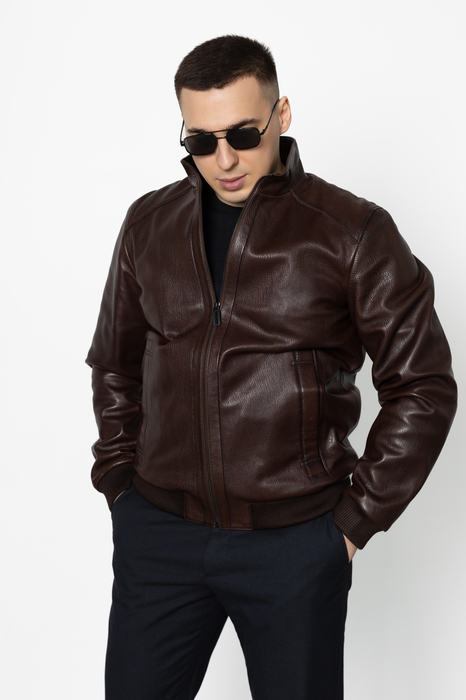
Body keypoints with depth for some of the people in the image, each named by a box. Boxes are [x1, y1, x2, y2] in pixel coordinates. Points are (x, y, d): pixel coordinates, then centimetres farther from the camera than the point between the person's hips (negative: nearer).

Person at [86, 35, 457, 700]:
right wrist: (119, 481, 9)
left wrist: (358, 516, -5)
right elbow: (114, 365, 17)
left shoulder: (352, 232, -6)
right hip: (157, 533, 3)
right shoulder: (149, 223, 6)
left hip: (295, 542, -3)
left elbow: (423, 388, -3)